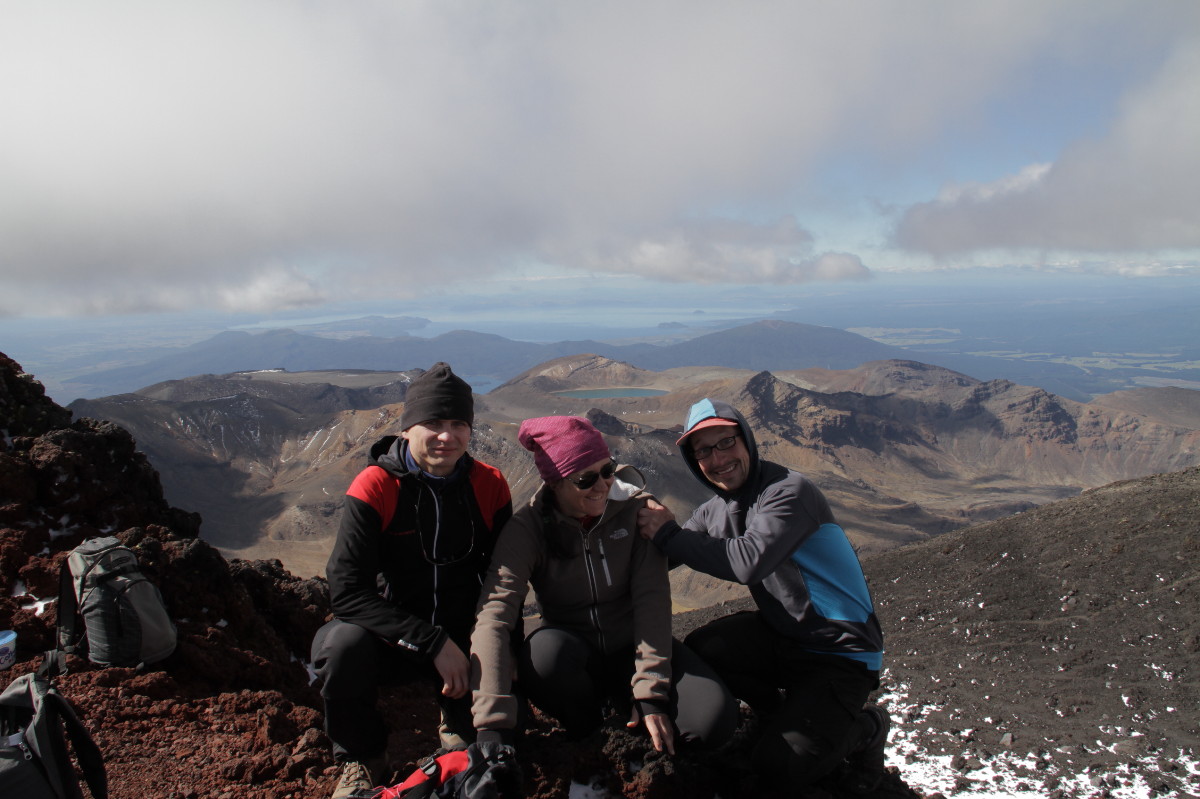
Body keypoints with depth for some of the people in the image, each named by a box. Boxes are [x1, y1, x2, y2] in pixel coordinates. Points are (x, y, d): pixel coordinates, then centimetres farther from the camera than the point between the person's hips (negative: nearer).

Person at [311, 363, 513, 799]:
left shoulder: (489, 485, -5)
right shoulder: (375, 488, -16)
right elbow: (347, 589, -23)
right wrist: (433, 642, -28)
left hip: (463, 637, 2)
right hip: (390, 638, -2)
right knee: (343, 644, -34)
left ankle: (458, 726, 22)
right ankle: (361, 758, -4)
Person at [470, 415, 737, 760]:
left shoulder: (635, 508, -11)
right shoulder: (527, 528, -16)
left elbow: (651, 599, -15)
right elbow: (494, 617, -28)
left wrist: (651, 693, -23)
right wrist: (493, 728, -39)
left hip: (632, 646, 1)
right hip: (573, 652, -1)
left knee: (716, 718, -24)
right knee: (545, 650, -37)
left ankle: (622, 701, 7)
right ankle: (584, 726, -3)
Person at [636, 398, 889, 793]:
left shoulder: (789, 490, -21)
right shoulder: (714, 511, 4)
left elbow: (748, 563, -35)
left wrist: (669, 534, -27)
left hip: (841, 656, -7)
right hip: (780, 635, 7)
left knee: (779, 769, -16)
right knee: (699, 651, -16)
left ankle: (862, 729, 14)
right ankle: (788, 711, 10)